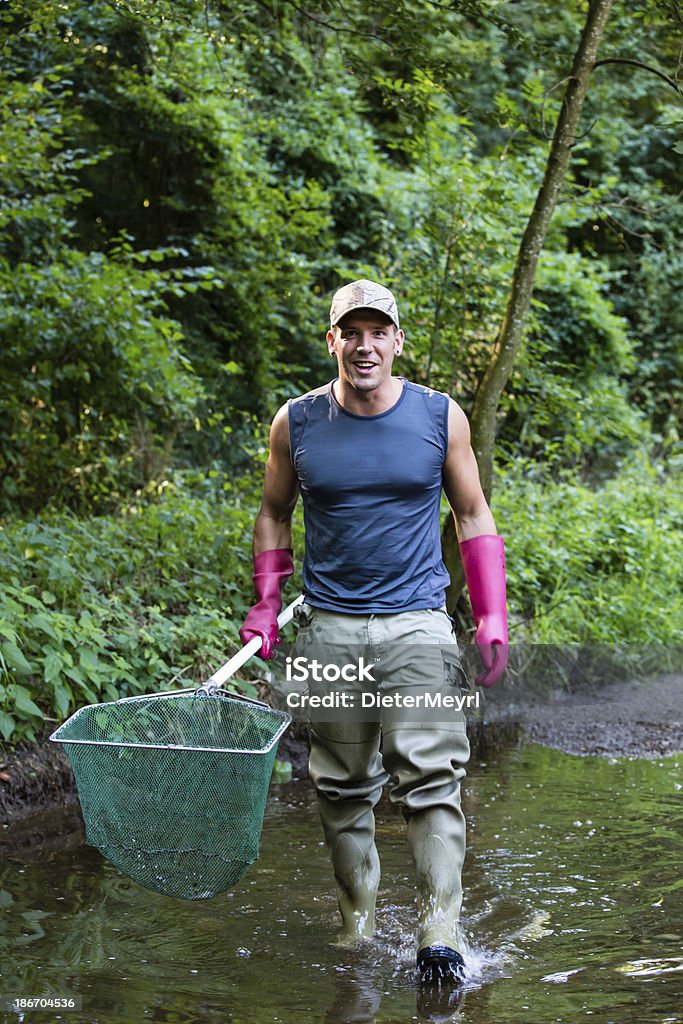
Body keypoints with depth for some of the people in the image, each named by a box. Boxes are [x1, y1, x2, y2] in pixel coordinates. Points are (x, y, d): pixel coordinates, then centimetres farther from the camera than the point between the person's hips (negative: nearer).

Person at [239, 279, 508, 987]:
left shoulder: (441, 417, 1)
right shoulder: (297, 422, 3)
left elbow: (473, 517, 9)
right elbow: (274, 515, 16)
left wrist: (491, 616, 0)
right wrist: (265, 606, 5)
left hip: (417, 623, -1)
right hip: (328, 628, 1)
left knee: (431, 781, -11)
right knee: (342, 787, 7)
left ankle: (438, 936, -9)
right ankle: (356, 929, 20)